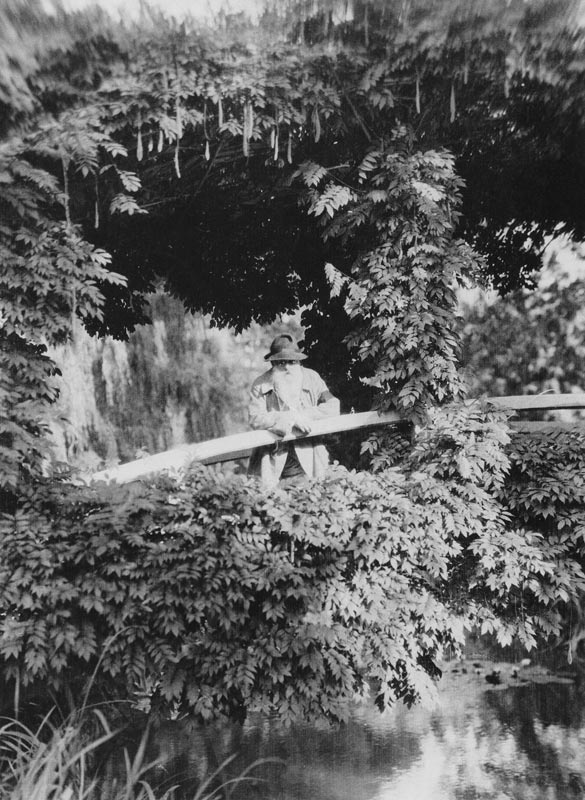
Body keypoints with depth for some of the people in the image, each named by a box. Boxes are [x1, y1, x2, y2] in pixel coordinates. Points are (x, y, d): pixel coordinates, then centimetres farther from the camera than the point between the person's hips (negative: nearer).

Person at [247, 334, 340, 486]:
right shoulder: (260, 385, 0)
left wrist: (301, 415, -15)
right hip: (272, 459, -1)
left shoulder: (312, 378, 5)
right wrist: (292, 418, -19)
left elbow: (333, 406, -5)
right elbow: (255, 418, -13)